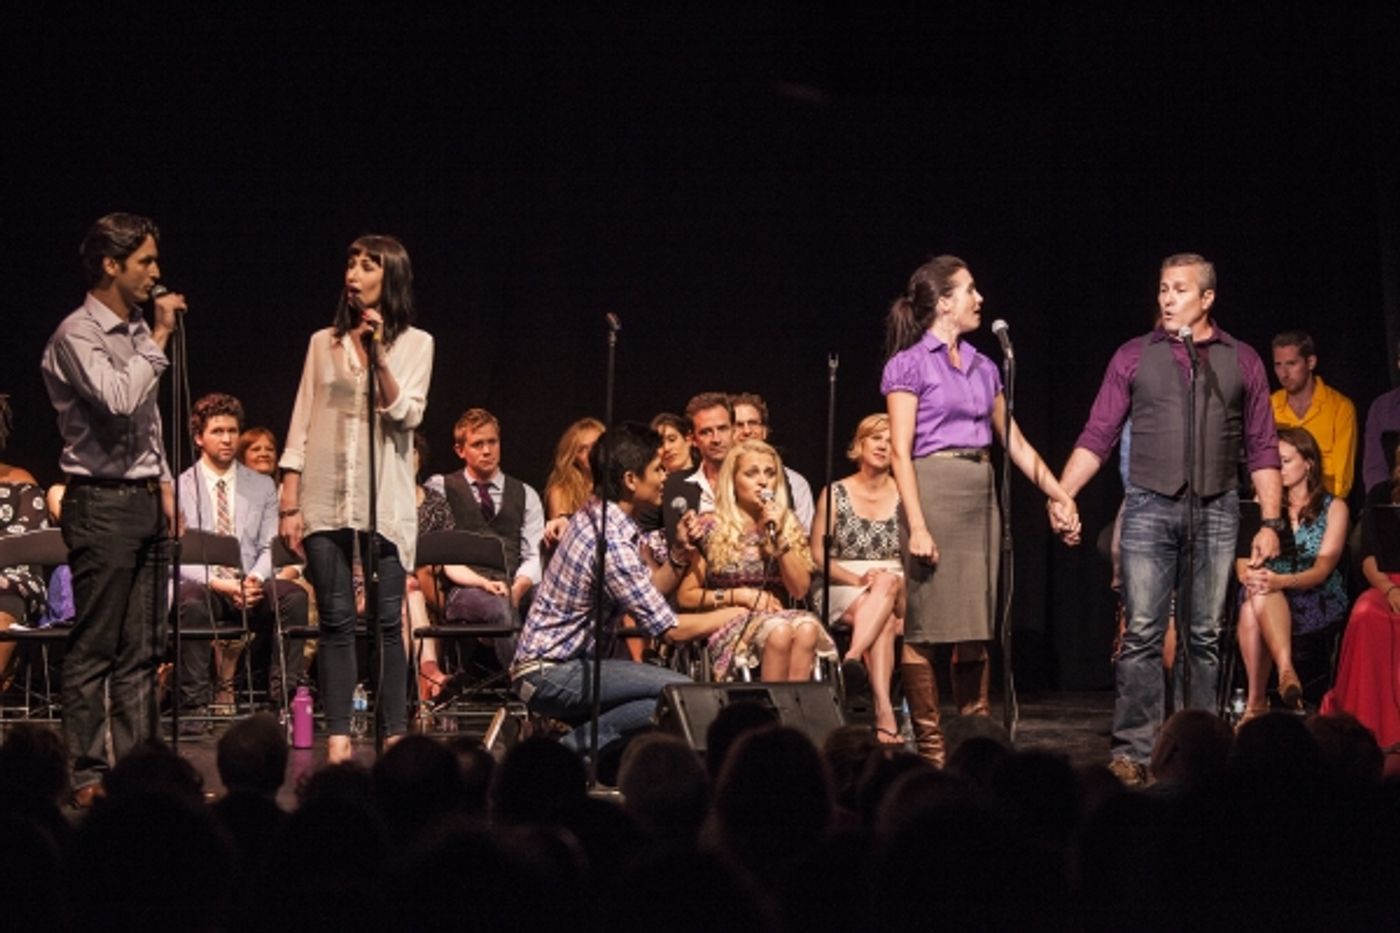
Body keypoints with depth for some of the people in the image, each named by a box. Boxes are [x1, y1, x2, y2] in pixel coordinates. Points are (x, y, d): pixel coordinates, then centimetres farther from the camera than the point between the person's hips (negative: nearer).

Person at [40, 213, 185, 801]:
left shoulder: (136, 333, 15)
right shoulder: (77, 335, -11)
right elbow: (118, 400, -26)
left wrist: (164, 483, 15)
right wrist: (159, 338, -18)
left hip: (145, 502, 8)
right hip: (102, 504, -8)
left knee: (142, 648, 9)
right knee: (94, 648, -5)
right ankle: (87, 774, -1)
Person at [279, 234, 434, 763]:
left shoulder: (415, 344, 5)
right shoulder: (323, 343, 10)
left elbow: (406, 414, -7)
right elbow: (300, 427, 8)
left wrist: (377, 355, -15)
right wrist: (289, 504, 3)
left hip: (384, 500, -1)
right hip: (325, 500, 2)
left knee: (387, 620, -2)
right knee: (336, 621, 1)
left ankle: (395, 737, 2)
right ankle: (338, 740, 2)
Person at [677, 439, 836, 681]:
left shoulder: (789, 525, 14)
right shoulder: (711, 528, 4)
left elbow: (800, 591, 4)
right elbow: (685, 597, 3)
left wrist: (780, 538, -6)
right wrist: (742, 595, -6)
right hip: (729, 622, -3)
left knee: (807, 628, -33)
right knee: (778, 632, -36)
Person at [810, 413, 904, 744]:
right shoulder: (834, 494, 7)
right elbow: (817, 554, 2)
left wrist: (888, 580, -15)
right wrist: (858, 579, -15)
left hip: (899, 591, 1)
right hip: (843, 592, -1)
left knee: (887, 585, -38)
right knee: (883, 621, -36)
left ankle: (853, 657, -56)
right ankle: (884, 714, -52)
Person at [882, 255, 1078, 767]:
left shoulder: (982, 367, 15)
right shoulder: (910, 364, -4)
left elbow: (1013, 441, 20)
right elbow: (900, 450, -10)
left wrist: (1058, 493, 15)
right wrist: (916, 526, -17)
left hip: (980, 496, 7)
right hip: (933, 490, -7)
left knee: (976, 625, 8)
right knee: (923, 627, -3)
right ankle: (930, 746, 1)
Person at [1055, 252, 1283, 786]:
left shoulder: (1242, 362, 9)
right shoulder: (1134, 357, 7)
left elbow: (1262, 449, 9)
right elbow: (1097, 437, 4)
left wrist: (1271, 522, 2)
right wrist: (1062, 496, -8)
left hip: (1215, 511, 1)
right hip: (1150, 507, -1)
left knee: (1204, 637, 4)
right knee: (1142, 635, -6)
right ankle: (1133, 751, -5)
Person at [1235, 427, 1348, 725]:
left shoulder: (1333, 508, 6)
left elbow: (1323, 567, -7)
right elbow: (1242, 557, 6)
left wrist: (1281, 581, -28)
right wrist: (1249, 575, -21)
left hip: (1318, 602, -3)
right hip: (1270, 601, 3)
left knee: (1258, 601, -36)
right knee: (1252, 604, -36)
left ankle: (1256, 701, -43)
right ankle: (1286, 671, -47)